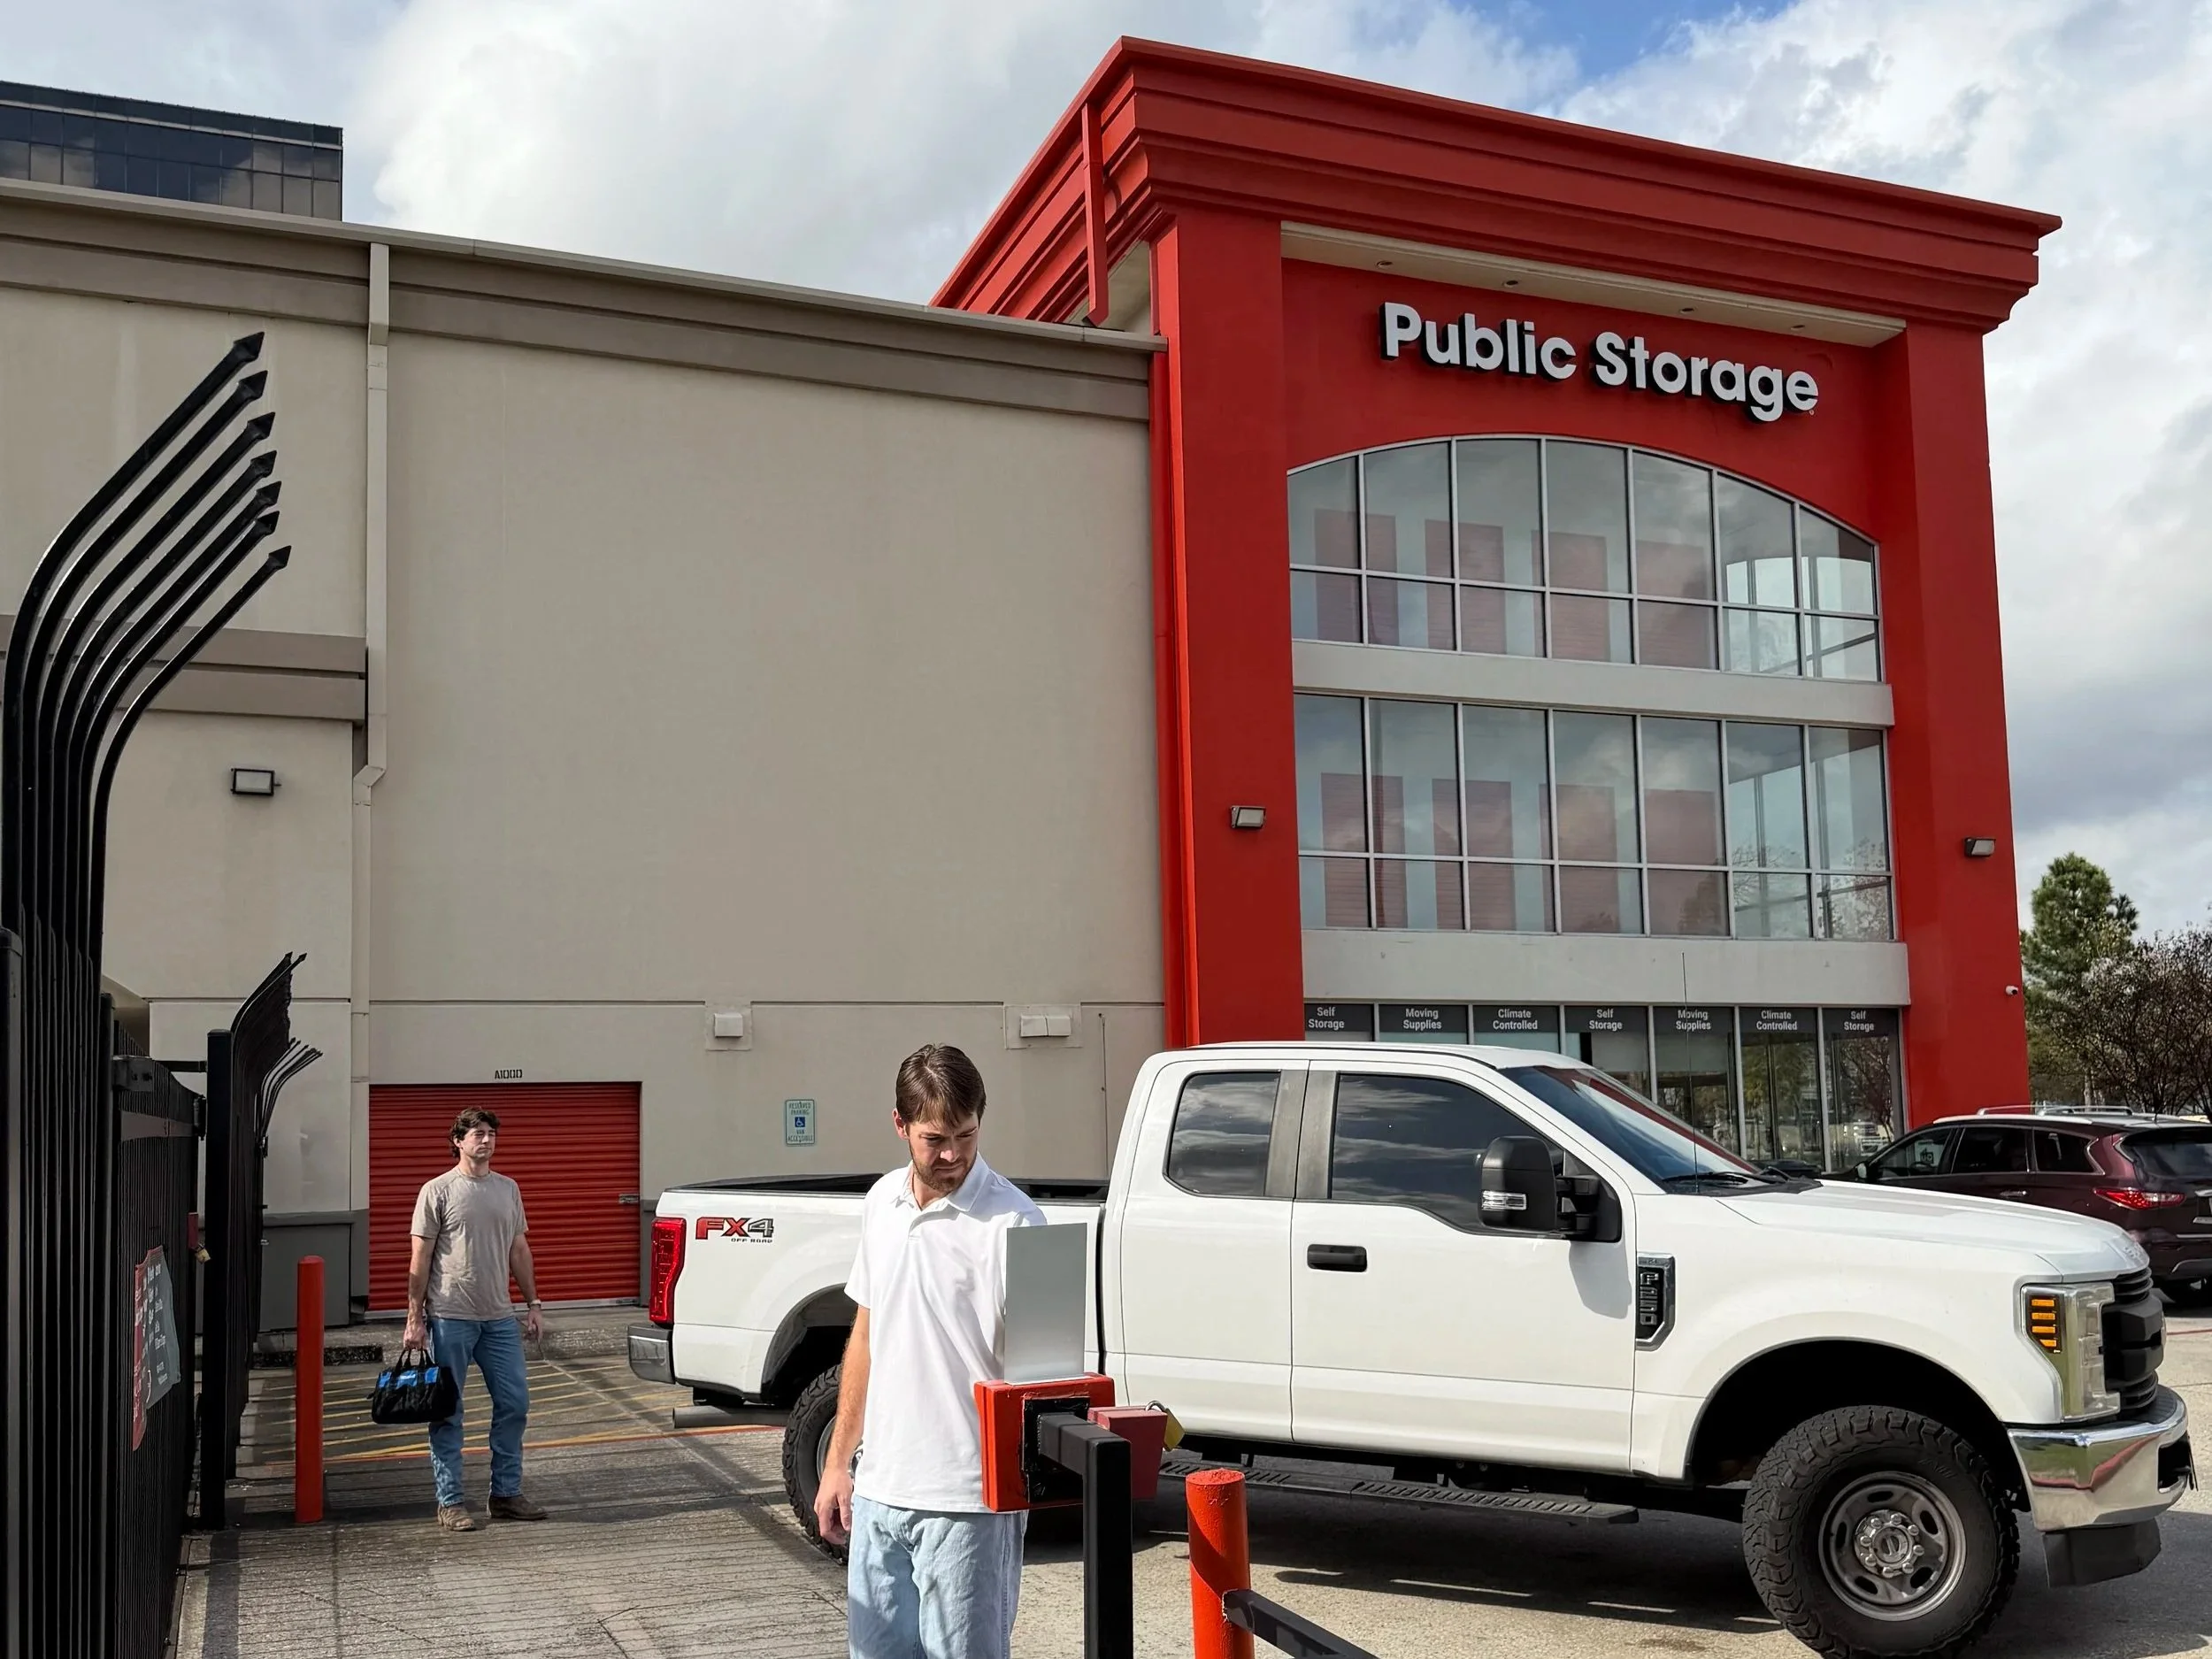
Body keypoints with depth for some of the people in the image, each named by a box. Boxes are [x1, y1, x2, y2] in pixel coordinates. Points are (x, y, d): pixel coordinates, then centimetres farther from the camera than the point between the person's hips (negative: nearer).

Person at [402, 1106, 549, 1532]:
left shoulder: (508, 1190, 12)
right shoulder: (437, 1191, -4)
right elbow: (421, 1258, -5)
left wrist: (533, 1305, 13)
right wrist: (414, 1318, -9)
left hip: (500, 1319, 5)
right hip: (450, 1319, -5)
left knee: (514, 1404, 6)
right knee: (447, 1412, 2)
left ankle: (506, 1494, 16)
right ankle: (450, 1502, 9)